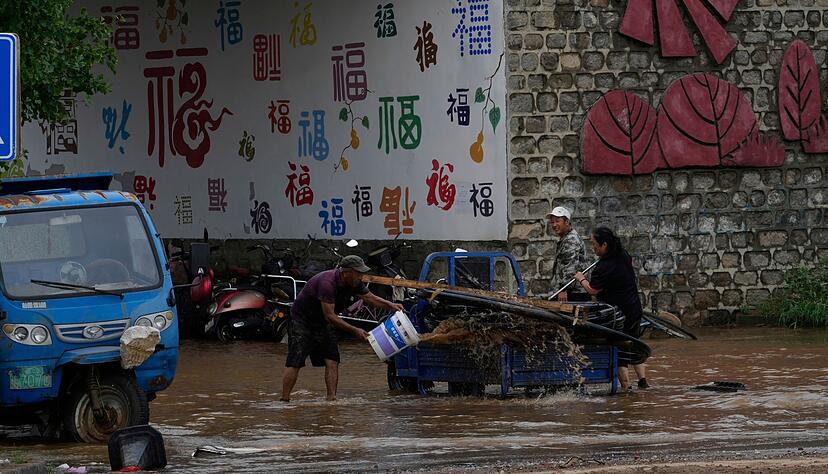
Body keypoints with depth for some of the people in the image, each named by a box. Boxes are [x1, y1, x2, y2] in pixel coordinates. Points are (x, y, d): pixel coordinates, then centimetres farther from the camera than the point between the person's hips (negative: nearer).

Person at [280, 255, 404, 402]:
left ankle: (332, 398, -6)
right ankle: (284, 400, -10)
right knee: (295, 362, -11)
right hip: (302, 320, -8)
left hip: (322, 323, 8)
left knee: (332, 362, -5)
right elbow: (330, 316, -31)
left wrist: (391, 305, -9)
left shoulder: (354, 283, -7)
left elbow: (370, 298, 8)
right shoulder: (327, 283, -32)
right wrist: (355, 331, -30)